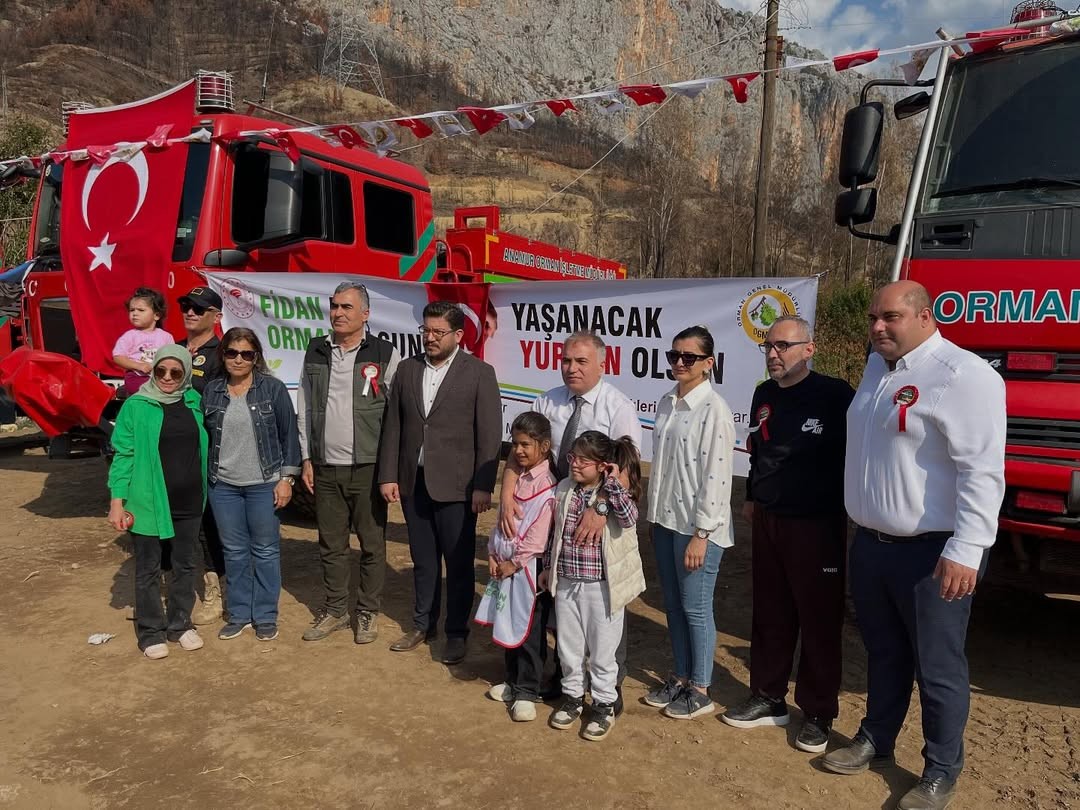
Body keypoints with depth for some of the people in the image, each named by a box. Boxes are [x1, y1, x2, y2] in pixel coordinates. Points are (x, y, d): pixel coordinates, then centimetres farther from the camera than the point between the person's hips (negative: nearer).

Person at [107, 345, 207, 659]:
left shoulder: (194, 402, 4)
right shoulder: (136, 406, -7)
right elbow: (123, 455, -7)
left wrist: (204, 490, 8)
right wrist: (117, 499, -12)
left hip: (189, 502, 4)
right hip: (148, 501, -4)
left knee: (185, 564, 15)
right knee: (148, 569, 8)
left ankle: (180, 624, 30)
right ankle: (151, 631, 22)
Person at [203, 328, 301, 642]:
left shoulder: (273, 388, -5)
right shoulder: (212, 391, 5)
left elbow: (289, 435, -4)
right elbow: (204, 435, 10)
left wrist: (286, 478, -7)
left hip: (264, 484, -3)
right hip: (223, 486, 3)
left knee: (265, 550, 6)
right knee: (234, 552, 12)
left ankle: (266, 617, 18)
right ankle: (239, 614, 25)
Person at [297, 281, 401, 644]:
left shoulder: (385, 354, -4)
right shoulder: (316, 352, 7)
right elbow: (305, 409, 12)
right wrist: (307, 459, 8)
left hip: (368, 468, -3)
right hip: (326, 468, 4)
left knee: (372, 544, 7)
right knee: (331, 545, 13)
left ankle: (368, 612, 22)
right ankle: (334, 610, 29)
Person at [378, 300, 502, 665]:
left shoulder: (479, 373, -5)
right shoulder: (407, 369, 7)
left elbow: (490, 435, -7)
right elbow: (393, 426, 8)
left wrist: (483, 486, -11)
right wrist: (388, 476, 4)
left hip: (455, 486, -4)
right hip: (413, 483, 4)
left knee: (459, 563, 7)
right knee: (423, 561, 16)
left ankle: (456, 633, 22)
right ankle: (423, 624, 33)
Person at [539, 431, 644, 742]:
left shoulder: (615, 493, -12)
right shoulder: (564, 489, 2)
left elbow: (629, 517, -33)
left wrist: (612, 483, -31)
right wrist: (547, 568, 18)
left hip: (602, 586, -5)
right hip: (566, 583, 5)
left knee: (602, 649, 9)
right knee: (569, 646, 17)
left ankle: (603, 705, 26)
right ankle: (572, 696, 37)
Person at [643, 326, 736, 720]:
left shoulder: (714, 409, -15)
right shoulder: (667, 403, 9)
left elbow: (716, 476, -17)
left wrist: (701, 534, -18)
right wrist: (655, 514, 14)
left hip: (696, 525, -7)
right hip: (665, 520, 7)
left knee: (695, 607, 3)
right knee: (673, 604, 16)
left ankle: (700, 690, 20)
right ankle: (680, 677, 32)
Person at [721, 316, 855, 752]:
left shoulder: (834, 395, -12)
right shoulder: (764, 395, 8)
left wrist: (846, 510, -8)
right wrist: (752, 497, 20)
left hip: (818, 525, -6)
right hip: (768, 521, 6)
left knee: (819, 622, 6)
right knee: (770, 616, 14)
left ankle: (818, 715, 20)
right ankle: (768, 699, 28)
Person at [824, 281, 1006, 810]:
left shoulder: (962, 374, -16)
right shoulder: (878, 366, 11)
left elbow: (982, 472, -22)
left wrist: (965, 551, -26)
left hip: (931, 553, -7)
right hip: (870, 545, 8)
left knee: (937, 669, 7)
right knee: (883, 655, 21)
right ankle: (875, 742, 38)